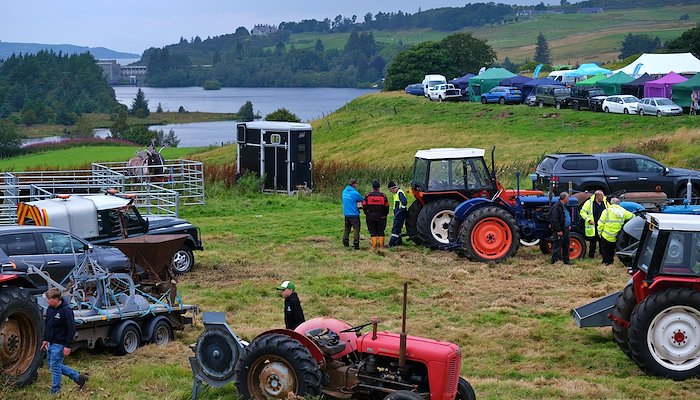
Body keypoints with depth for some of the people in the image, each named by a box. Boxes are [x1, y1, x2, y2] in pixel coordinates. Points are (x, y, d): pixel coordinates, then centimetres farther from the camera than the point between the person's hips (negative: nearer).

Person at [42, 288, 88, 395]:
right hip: (50, 343, 9)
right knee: (52, 365, 16)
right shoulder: (50, 309, 4)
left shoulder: (66, 311, -20)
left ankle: (55, 393, 10)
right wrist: (45, 340, 16)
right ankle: (78, 377, 26)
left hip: (59, 345, -9)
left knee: (55, 367, -3)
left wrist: (67, 346, -19)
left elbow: (71, 329, -18)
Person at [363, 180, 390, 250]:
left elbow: (364, 206, -1)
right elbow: (386, 207, 2)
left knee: (373, 232, 4)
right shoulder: (383, 195, -2)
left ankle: (374, 246, 0)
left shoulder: (368, 195, -4)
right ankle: (381, 245, 8)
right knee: (381, 231, 9)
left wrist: (367, 214, 10)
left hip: (371, 217, 0)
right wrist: (385, 215, 15)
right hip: (381, 217, 1)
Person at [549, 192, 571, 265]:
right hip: (560, 231, -10)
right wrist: (558, 230, -23)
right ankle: (554, 261, -1)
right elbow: (554, 220, -23)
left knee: (566, 246, 17)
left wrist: (569, 225, 17)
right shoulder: (556, 207, -18)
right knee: (557, 246, -6)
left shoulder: (564, 206, 13)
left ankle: (566, 260, 28)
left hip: (565, 230, 10)